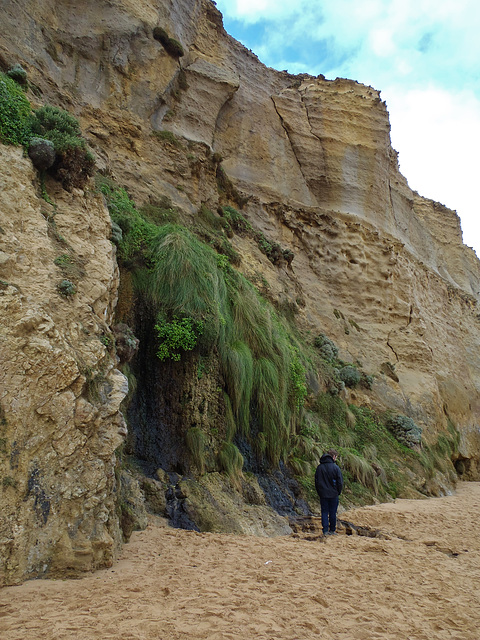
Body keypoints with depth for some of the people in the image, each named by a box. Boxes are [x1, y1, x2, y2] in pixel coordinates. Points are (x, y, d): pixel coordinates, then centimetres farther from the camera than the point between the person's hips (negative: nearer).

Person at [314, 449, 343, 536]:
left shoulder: (319, 467, 2)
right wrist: (338, 492, 8)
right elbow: (340, 482, -7)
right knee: (333, 513, 9)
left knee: (324, 512, 6)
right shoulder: (335, 467, -10)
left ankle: (325, 531, 1)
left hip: (323, 494, 2)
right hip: (333, 494, -2)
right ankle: (332, 530, 17)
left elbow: (316, 481, 8)